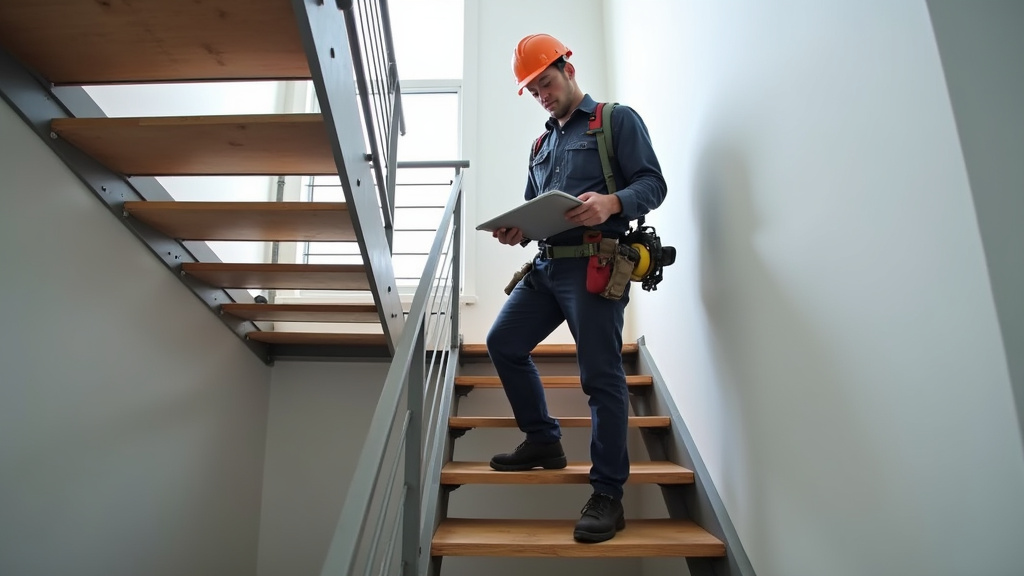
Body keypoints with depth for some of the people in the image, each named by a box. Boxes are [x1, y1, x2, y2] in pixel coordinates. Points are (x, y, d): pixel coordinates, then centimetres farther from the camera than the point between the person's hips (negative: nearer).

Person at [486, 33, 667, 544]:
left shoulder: (618, 120, 4)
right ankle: (544, 442, 23)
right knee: (503, 343, 8)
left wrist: (612, 202, -28)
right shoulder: (542, 144, 24)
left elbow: (652, 184, -7)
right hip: (546, 266, 8)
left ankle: (607, 496, 4)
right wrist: (517, 230, 1)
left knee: (601, 377, -7)